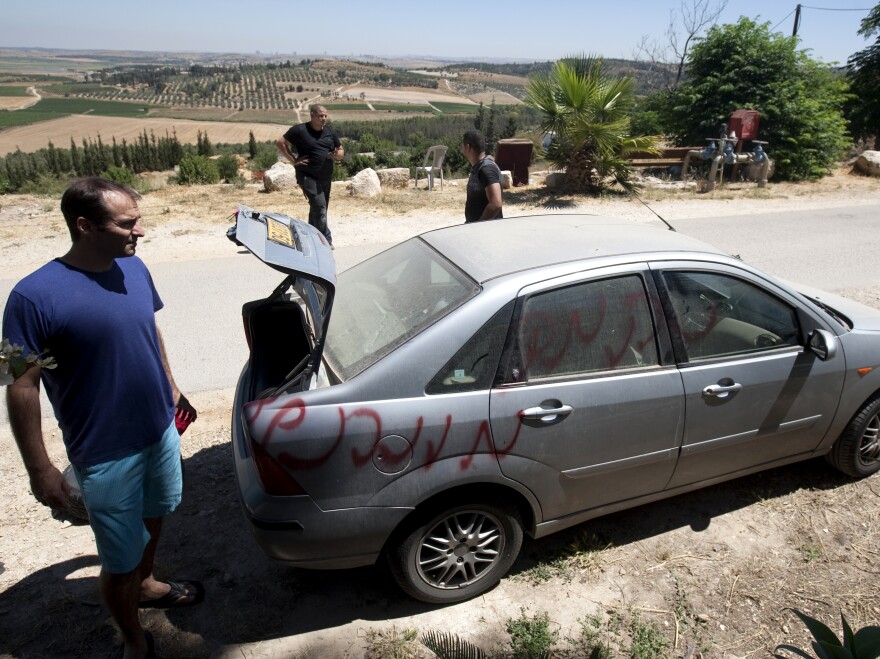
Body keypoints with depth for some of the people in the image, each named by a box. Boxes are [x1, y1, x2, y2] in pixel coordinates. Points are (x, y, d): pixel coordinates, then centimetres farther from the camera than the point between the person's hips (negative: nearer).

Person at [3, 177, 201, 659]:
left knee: (154, 516, 28)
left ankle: (146, 585, 55)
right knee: (119, 560, 10)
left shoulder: (134, 268, -4)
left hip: (161, 430, 6)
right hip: (106, 454, -6)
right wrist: (40, 470, -14)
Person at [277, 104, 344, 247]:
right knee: (319, 206, -17)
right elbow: (280, 142, -4)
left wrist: (337, 155, -11)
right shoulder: (299, 130, -8)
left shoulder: (330, 131, 7)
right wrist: (293, 160, -9)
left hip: (326, 177, 6)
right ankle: (326, 241, -11)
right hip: (308, 176, -6)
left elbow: (341, 150, 14)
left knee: (317, 209, 14)